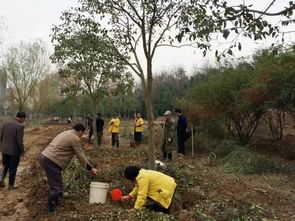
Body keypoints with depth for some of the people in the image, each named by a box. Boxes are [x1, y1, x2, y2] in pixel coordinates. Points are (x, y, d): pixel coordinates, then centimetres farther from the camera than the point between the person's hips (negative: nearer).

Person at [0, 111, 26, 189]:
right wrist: (22, 151, -7)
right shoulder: (20, 126, -18)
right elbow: (20, 141, -20)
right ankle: (11, 185, 22)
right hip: (14, 151, -5)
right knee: (13, 168, 10)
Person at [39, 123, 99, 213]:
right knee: (56, 187, 0)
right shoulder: (75, 139, -7)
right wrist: (91, 169, 2)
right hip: (51, 161, -10)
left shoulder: (64, 133, 22)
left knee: (54, 183, 25)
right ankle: (52, 210, 10)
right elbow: (81, 156, -5)